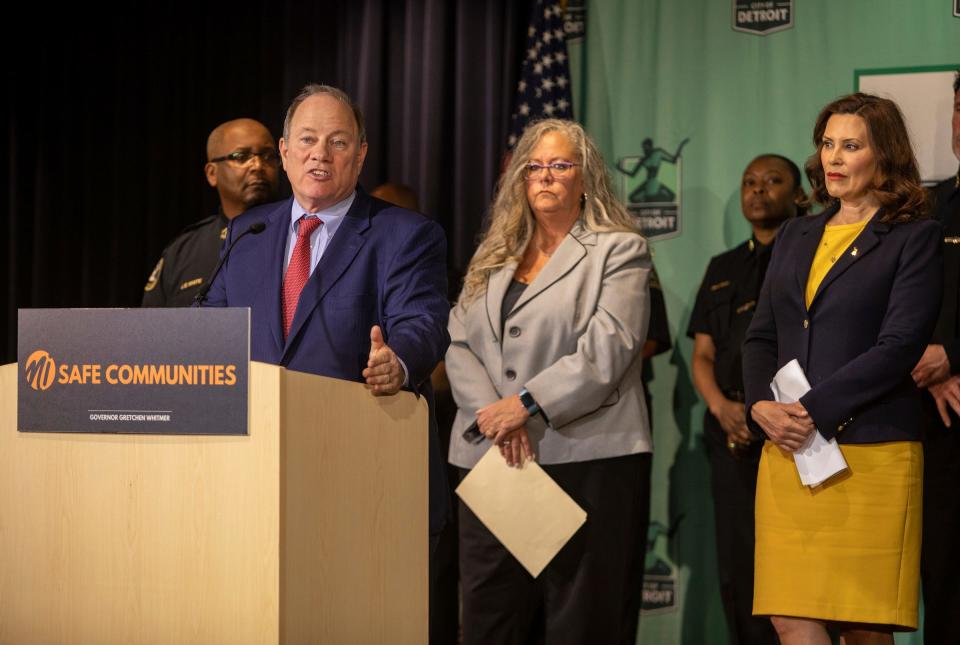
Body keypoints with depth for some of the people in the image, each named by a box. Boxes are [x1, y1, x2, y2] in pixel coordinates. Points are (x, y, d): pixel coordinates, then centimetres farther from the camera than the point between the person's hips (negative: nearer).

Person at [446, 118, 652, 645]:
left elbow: (606, 350, -10)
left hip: (587, 462, -5)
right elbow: (458, 345, 9)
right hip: (493, 461, 5)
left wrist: (526, 404, -16)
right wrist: (491, 412, -9)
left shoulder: (619, 250, 3)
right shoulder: (493, 257, 19)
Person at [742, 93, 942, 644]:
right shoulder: (796, 236, 19)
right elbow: (761, 336, 16)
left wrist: (812, 411, -15)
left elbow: (900, 346, -10)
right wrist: (762, 405, -4)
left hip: (870, 454, -5)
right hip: (788, 453, 5)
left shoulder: (915, 237, 0)